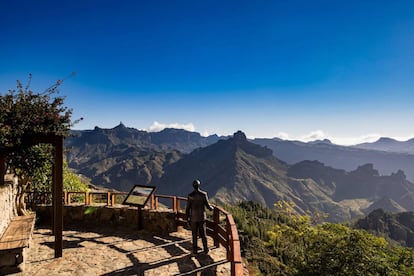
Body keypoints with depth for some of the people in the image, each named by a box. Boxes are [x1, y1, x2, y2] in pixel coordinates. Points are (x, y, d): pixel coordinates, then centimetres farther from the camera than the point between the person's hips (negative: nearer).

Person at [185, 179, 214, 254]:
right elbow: (207, 205, -7)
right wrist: (211, 208, 18)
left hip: (193, 218, 0)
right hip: (202, 217, 1)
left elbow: (188, 208, -9)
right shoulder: (204, 194, -11)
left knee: (194, 235, 11)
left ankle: (195, 250, 16)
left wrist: (187, 219, 1)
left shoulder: (190, 195, -11)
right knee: (203, 234, 12)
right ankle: (206, 249, 18)